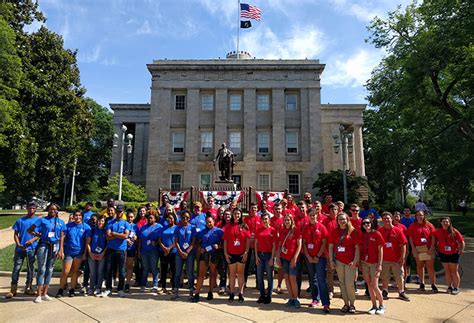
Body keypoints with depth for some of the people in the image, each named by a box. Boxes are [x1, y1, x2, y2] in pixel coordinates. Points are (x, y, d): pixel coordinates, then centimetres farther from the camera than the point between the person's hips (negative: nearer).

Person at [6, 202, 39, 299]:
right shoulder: (20, 220, 5)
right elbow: (15, 234, 4)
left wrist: (33, 240, -14)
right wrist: (18, 244, -10)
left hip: (32, 248, 0)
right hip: (20, 248, 0)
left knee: (30, 268, 8)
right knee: (16, 268, 2)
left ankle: (28, 287, 20)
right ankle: (13, 289, 11)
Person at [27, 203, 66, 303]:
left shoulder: (61, 222, 9)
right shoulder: (42, 220, 2)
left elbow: (61, 237, 8)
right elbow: (29, 230, 3)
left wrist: (61, 250, 3)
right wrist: (38, 235, -7)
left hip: (54, 246, 3)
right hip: (43, 245, -3)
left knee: (49, 269, 8)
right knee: (42, 269, -5)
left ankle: (44, 293, 18)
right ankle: (39, 294, 2)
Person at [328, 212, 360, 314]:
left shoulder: (353, 231, -3)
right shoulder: (334, 232, 5)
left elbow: (357, 247, -4)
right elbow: (331, 246, 6)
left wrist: (355, 261, -11)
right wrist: (331, 260, 0)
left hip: (350, 262, -3)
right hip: (338, 261, 3)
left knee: (349, 284, -4)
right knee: (342, 283, 9)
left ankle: (352, 304, 15)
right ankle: (346, 304, 21)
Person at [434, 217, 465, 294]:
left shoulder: (454, 231, -12)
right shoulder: (438, 231, -5)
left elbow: (462, 242, -7)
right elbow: (436, 241, 8)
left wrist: (461, 251, -8)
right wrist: (437, 249, 3)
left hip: (453, 254, -2)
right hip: (443, 254, 2)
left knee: (454, 271, 5)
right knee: (447, 271, 10)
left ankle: (456, 288, 15)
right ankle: (449, 287, 21)